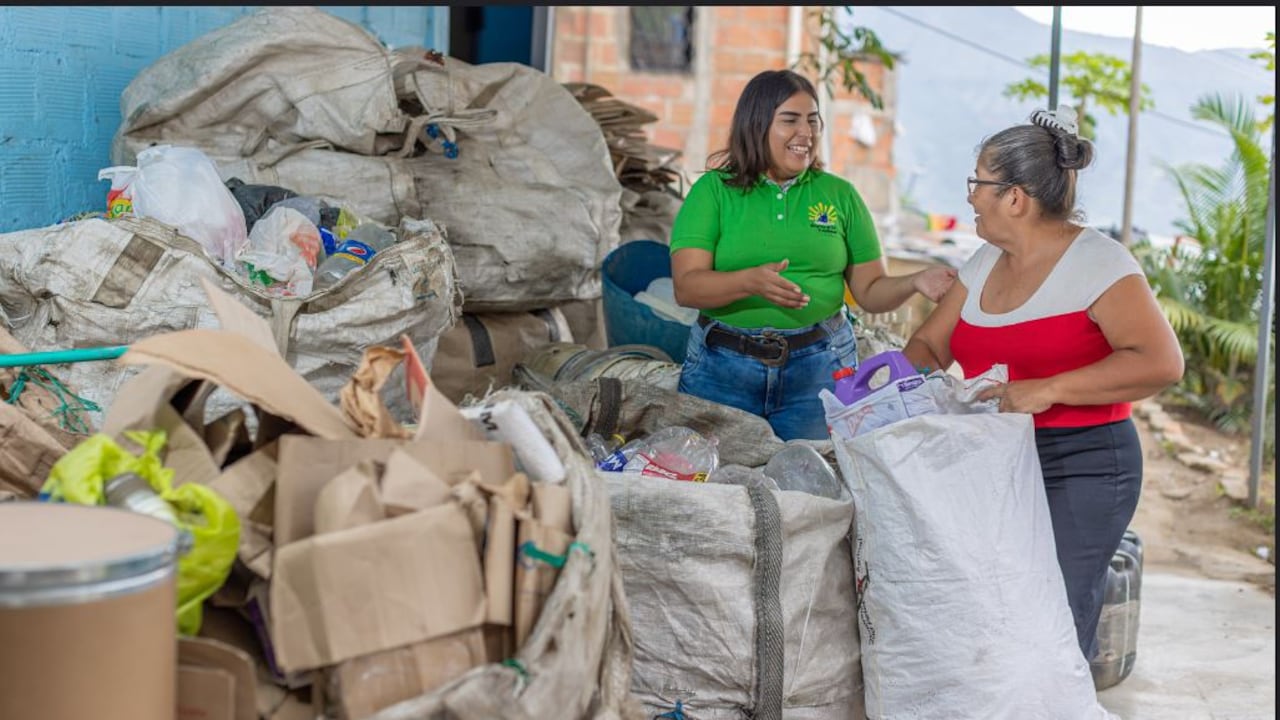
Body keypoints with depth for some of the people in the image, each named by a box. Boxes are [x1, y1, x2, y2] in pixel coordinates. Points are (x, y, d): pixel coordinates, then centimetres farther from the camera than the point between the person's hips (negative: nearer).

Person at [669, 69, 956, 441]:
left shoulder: (839, 195, 8)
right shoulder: (713, 191, 1)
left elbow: (871, 291, 8)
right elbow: (686, 288, -10)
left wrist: (915, 282, -12)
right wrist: (750, 282, -27)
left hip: (820, 367, 2)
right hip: (722, 367, -1)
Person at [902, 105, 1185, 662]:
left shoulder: (1097, 261, -9)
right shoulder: (986, 262, 14)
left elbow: (1161, 362, -18)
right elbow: (930, 343, 19)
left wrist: (1047, 390, -23)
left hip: (1079, 471, -6)